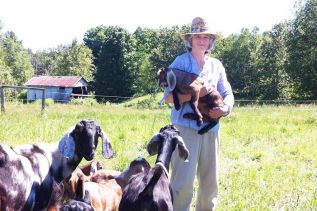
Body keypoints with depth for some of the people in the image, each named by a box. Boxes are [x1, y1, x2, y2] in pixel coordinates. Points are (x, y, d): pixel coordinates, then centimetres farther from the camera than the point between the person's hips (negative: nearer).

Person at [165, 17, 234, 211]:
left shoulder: (216, 65, 14)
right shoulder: (180, 62, -1)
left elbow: (228, 94, 11)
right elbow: (168, 97, -8)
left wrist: (225, 108, -11)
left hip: (211, 128, 5)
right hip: (186, 127, -5)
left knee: (210, 180, 12)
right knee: (183, 181, -9)